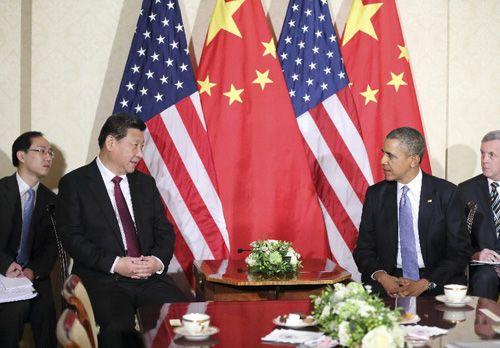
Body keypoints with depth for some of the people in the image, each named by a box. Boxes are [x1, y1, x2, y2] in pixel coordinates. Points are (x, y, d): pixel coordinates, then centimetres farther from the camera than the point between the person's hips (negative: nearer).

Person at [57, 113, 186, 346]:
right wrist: (115, 264, -16)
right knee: (119, 326, -35)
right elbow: (72, 238, -5)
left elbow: (164, 231, 16)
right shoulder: (74, 183, 4)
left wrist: (158, 261, -6)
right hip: (102, 279, -4)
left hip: (150, 277, 5)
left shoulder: (146, 183, 19)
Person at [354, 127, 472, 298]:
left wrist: (425, 284, -15)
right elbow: (363, 249, 8)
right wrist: (381, 277, -13)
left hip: (435, 282, -1)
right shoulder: (375, 194, 6)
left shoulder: (446, 193, -2)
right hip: (388, 280, 1)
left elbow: (460, 251, -2)